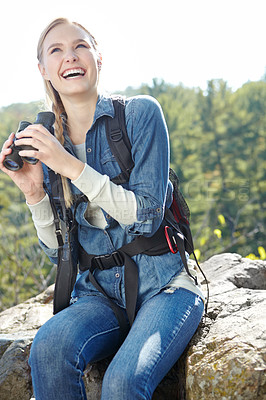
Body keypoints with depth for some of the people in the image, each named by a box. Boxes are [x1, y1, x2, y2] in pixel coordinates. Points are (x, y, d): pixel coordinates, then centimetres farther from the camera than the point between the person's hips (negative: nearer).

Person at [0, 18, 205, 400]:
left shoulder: (140, 113, -5)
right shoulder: (47, 142, 6)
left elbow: (147, 216, -14)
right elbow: (58, 250, 7)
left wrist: (71, 166, -19)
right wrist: (34, 192, -9)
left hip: (162, 287, -3)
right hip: (98, 293, 4)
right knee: (49, 346, -28)